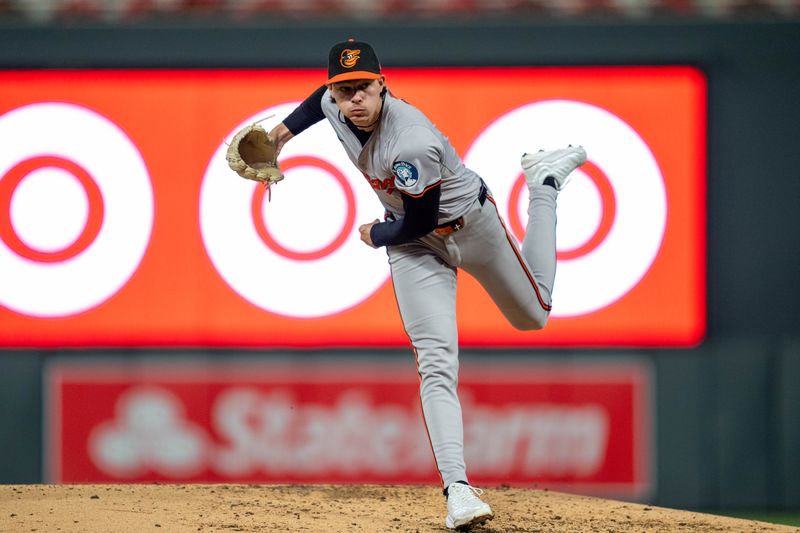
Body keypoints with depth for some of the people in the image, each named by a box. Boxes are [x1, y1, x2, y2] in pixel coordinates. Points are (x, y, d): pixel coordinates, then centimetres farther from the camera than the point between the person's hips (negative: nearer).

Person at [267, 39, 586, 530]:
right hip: (415, 248, 4)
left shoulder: (412, 144, -39)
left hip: (471, 225, -4)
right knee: (437, 364, -12)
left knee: (533, 315, 22)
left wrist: (375, 236, -9)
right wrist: (284, 131, 17)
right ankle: (457, 488, -20)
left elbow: (418, 224, -26)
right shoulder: (334, 106, -17)